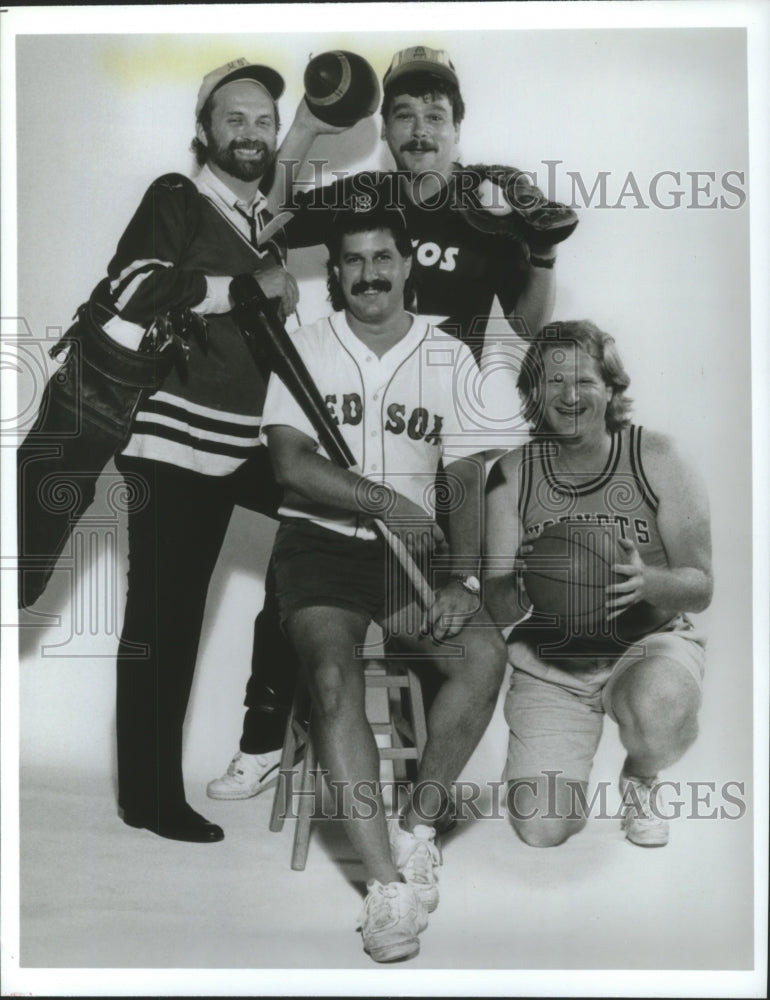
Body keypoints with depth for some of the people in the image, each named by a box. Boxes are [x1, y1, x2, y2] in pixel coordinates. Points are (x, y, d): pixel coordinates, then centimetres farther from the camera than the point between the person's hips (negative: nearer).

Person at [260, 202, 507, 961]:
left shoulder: (449, 356, 8)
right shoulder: (306, 346, 5)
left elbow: (466, 479, 2)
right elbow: (290, 462, -6)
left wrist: (461, 580, -11)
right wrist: (384, 500, -16)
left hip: (411, 545, 2)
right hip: (321, 540, -1)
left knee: (485, 654, -24)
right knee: (334, 672, -28)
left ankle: (417, 828, -6)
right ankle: (386, 881, -23)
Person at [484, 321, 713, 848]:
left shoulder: (656, 458, -7)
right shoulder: (512, 474, -2)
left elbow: (700, 587, -6)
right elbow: (496, 602, -5)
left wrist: (646, 582, -29)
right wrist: (524, 594, -29)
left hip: (650, 641, -1)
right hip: (549, 661, 1)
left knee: (656, 708, -37)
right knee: (542, 828, -11)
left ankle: (641, 780, 3)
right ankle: (566, 758, 27)